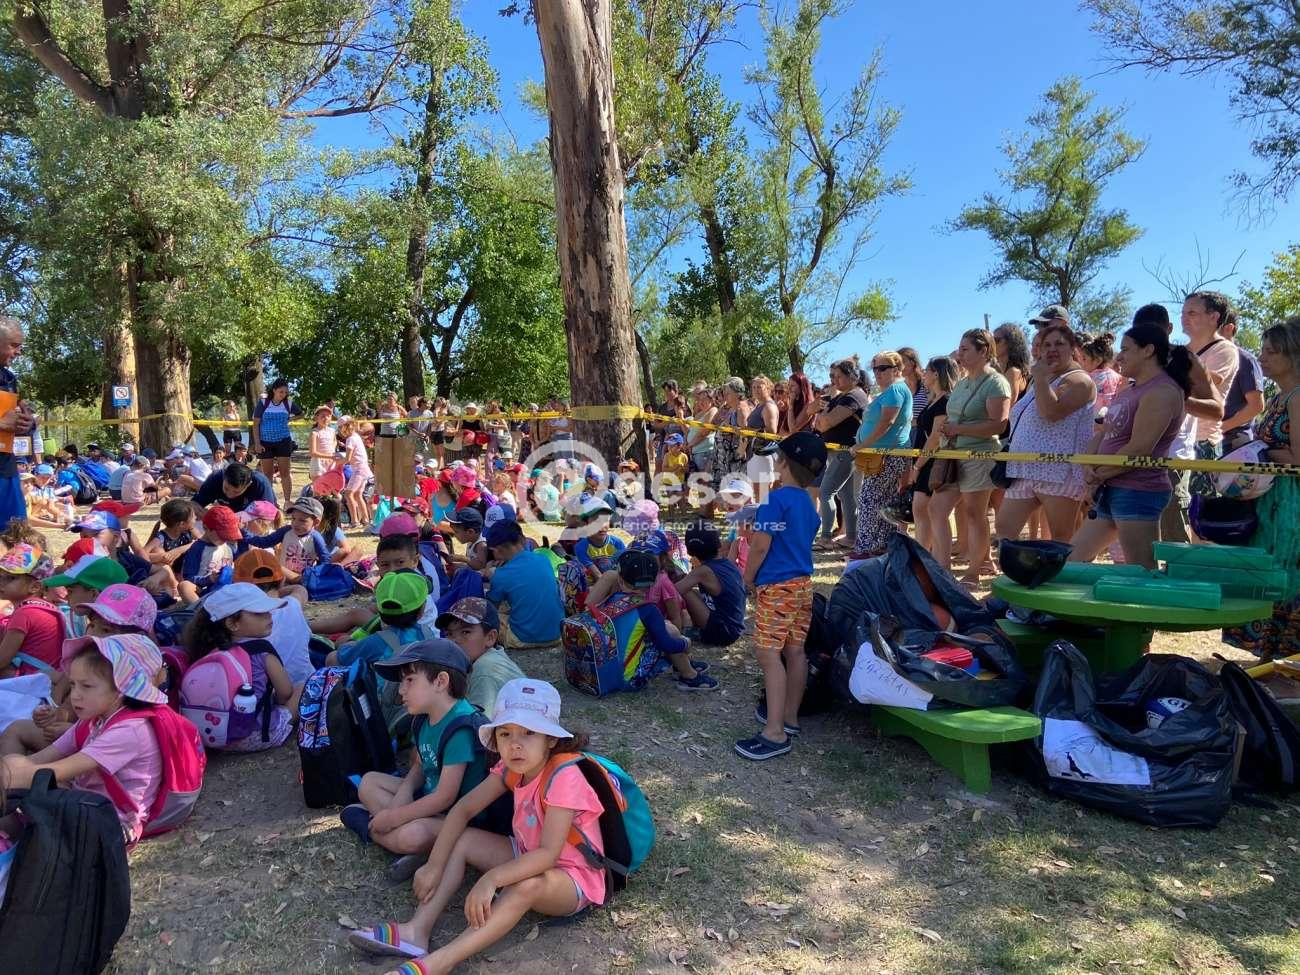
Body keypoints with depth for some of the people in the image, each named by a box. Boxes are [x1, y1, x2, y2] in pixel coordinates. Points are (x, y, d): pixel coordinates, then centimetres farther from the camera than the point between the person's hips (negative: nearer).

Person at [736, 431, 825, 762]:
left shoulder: (777, 499, -15)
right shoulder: (808, 503, 11)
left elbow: (760, 546, -16)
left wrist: (748, 578, -2)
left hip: (776, 586, -9)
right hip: (803, 583, 9)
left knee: (769, 654, -8)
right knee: (795, 651, 14)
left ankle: (775, 732, -10)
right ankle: (789, 716, 25)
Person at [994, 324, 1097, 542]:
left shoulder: (1078, 380, -6)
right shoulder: (1039, 380, 23)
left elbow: (1051, 412, -23)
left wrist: (1041, 378, -15)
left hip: (1059, 471, -9)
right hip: (1024, 471, 9)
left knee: (1062, 540, -3)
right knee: (1004, 528, 3)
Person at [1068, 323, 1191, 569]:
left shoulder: (1162, 392, -12)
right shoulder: (1130, 390, 18)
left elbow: (1139, 450, -19)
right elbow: (1102, 434, 15)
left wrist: (1098, 475, -8)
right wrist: (1089, 470, -3)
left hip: (1138, 492, -10)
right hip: (1110, 491, 10)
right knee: (1071, 560, 13)